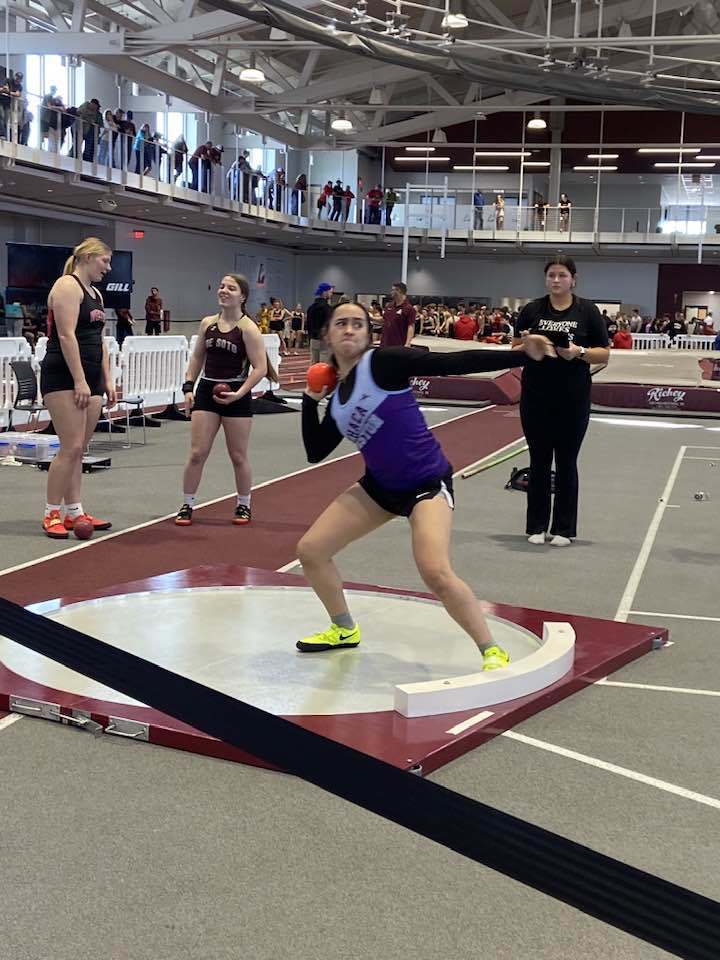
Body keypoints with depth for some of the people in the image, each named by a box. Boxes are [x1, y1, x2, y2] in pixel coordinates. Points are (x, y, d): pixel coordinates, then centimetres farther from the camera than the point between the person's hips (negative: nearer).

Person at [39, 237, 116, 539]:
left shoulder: (95, 293, 19)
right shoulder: (68, 286, -9)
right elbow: (67, 336, -17)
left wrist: (107, 381, 15)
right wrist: (79, 381, -21)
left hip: (89, 378, 9)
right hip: (64, 378, -9)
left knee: (78, 450, 9)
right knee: (71, 448, -11)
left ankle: (74, 513, 13)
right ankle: (52, 515, -3)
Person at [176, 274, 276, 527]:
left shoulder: (247, 328, -9)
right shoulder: (207, 323, 5)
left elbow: (260, 368, -12)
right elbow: (197, 358, 16)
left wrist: (239, 393, -20)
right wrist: (189, 387, 6)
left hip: (235, 396, -3)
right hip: (206, 391, 3)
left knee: (238, 456, 8)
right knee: (197, 453, -1)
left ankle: (244, 506, 26)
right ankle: (187, 505, 10)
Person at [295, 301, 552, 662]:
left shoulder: (383, 361, -15)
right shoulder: (338, 397, 6)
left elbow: (453, 363, -22)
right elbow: (315, 453, 13)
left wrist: (523, 355, -29)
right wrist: (310, 400, 4)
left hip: (426, 482, -8)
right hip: (381, 485, 8)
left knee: (436, 573, -29)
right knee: (310, 550, 7)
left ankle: (493, 652, -11)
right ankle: (344, 630, 29)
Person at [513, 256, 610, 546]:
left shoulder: (587, 311, -1)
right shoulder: (532, 310, 3)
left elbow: (604, 354, 0)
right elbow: (515, 350, 8)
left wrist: (580, 352, -18)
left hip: (573, 401, -1)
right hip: (535, 398, 1)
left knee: (566, 463, 6)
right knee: (539, 461, 7)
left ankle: (563, 528, 14)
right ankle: (537, 525, 15)